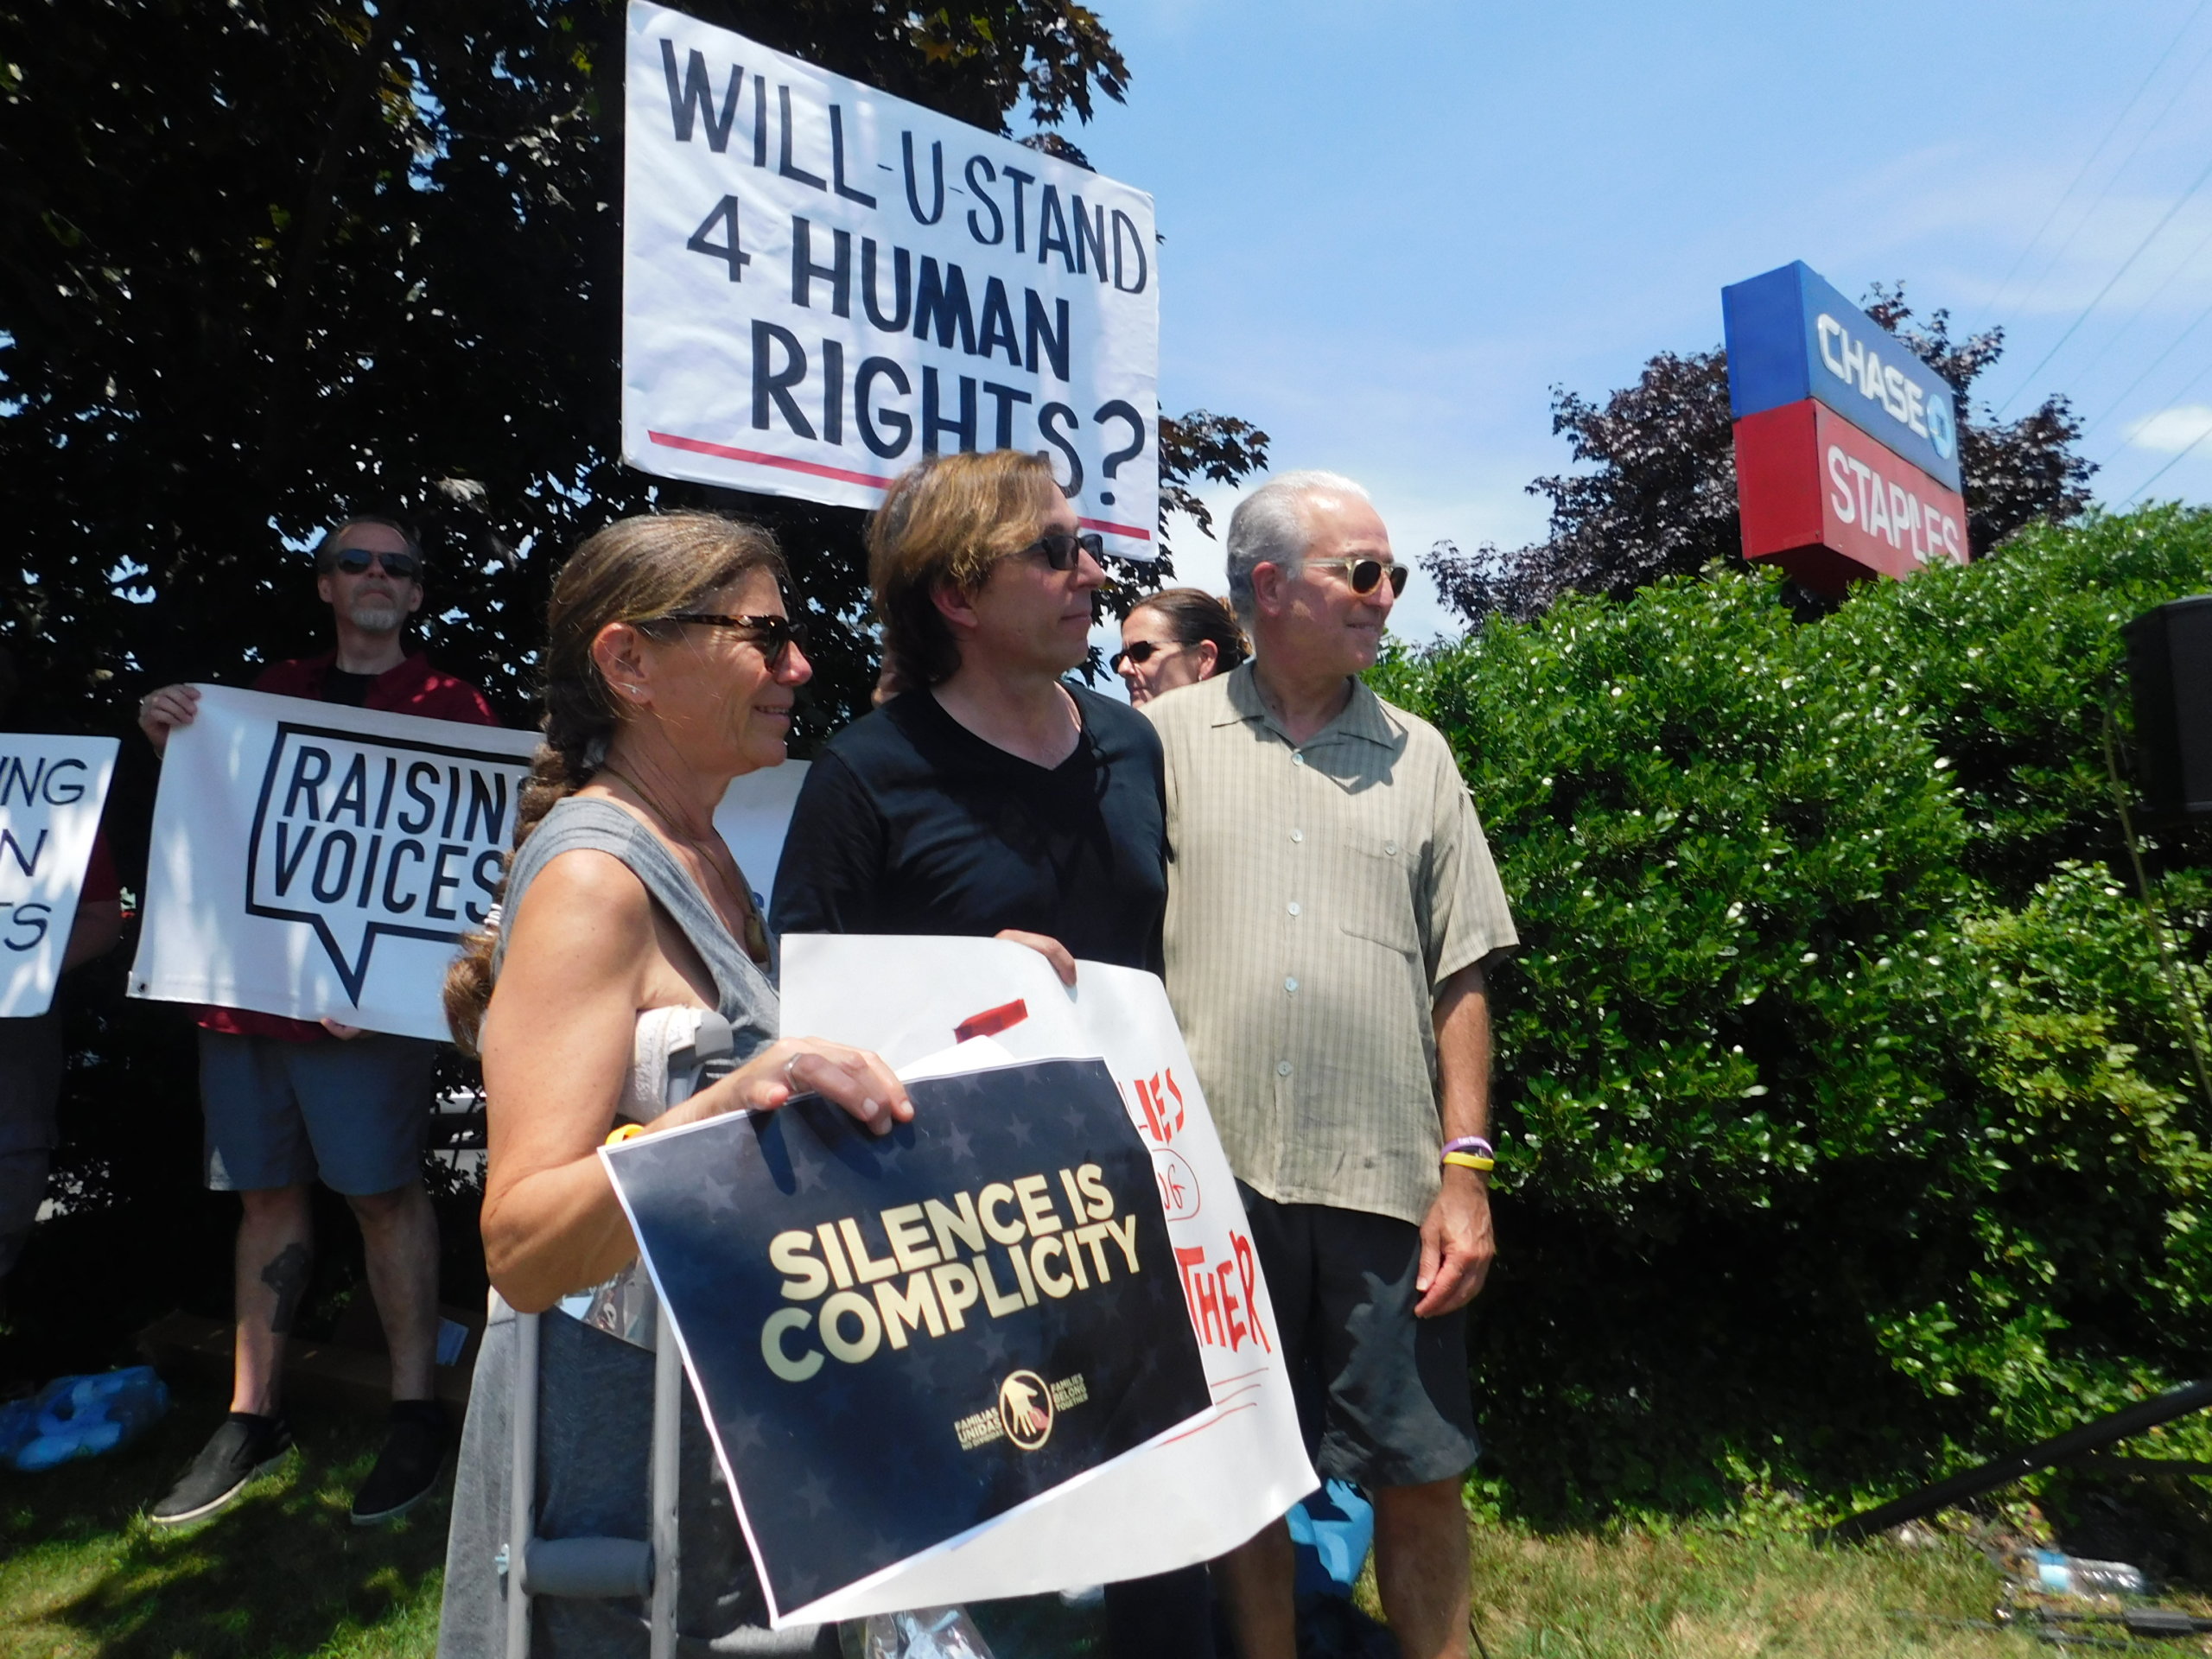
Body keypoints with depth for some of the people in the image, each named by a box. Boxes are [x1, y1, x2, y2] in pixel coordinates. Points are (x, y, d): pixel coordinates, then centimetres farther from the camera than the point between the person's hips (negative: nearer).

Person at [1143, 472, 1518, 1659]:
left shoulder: (1416, 755, 9)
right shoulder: (1166, 741, 2)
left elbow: (1460, 978, 8)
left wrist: (1465, 1167, 1)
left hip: (1386, 1179, 2)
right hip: (1212, 1174, -1)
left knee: (1422, 1476, 9)